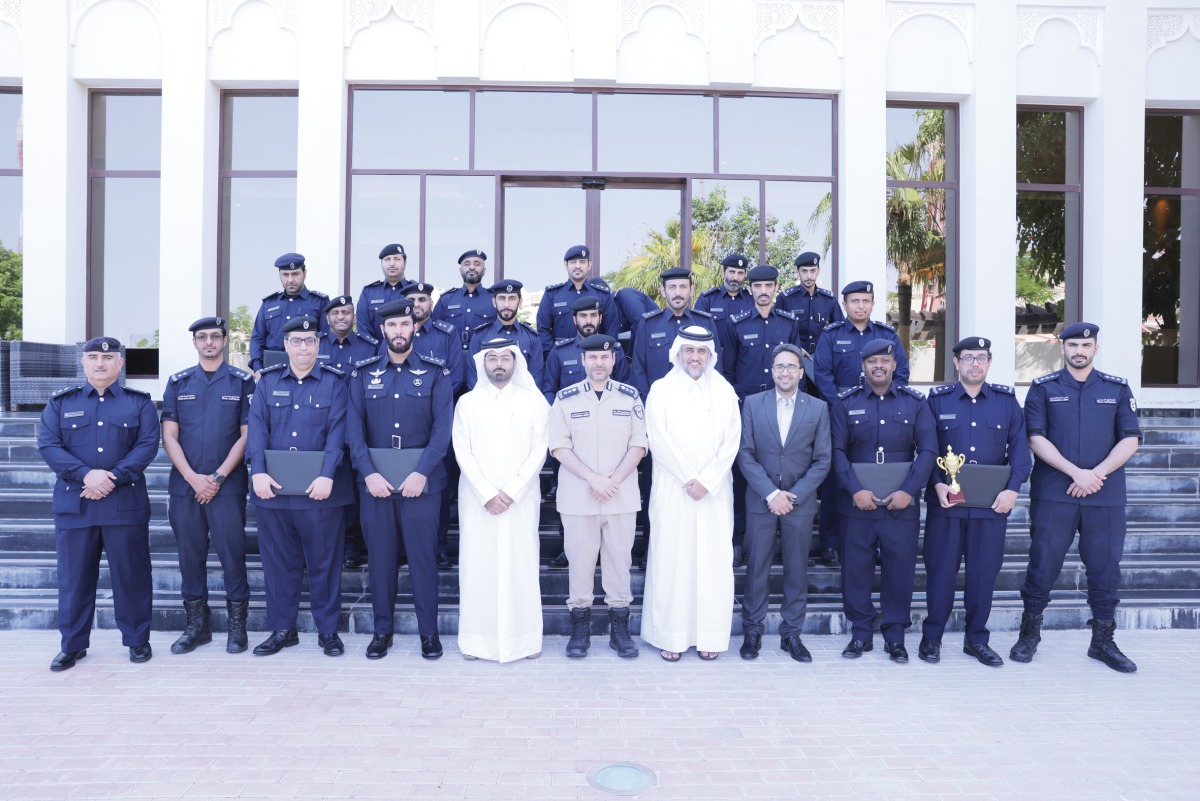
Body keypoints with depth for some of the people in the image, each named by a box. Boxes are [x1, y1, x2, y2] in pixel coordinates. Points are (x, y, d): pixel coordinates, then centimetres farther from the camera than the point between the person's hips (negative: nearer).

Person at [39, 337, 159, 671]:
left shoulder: (139, 402, 6)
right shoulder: (61, 402, 10)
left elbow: (148, 445, -4)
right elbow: (47, 444, -1)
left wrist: (113, 477, -16)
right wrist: (86, 475, -16)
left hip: (126, 502, -1)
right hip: (73, 503, 2)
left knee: (131, 574, 4)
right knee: (74, 576, 7)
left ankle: (137, 640, 17)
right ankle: (72, 645, 21)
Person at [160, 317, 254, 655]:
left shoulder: (242, 381, 3)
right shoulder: (178, 383, 10)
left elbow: (246, 435, -2)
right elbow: (169, 436, 5)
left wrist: (219, 477, -10)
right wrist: (193, 478, -7)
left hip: (228, 484, -3)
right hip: (185, 484, 3)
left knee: (231, 551, -1)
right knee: (190, 554, 8)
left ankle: (237, 624, 11)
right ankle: (196, 624, 20)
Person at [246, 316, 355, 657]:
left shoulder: (334, 382, 1)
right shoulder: (267, 382, 9)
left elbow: (337, 431, -8)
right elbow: (257, 427, 0)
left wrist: (327, 475, -20)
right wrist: (258, 471, -14)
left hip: (320, 489, -2)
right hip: (273, 488, 3)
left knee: (324, 561, 5)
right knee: (278, 561, 10)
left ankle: (328, 629, 18)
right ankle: (282, 629, 24)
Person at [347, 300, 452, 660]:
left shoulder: (436, 372, 1)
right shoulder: (363, 373, 7)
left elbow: (443, 428, -6)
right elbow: (354, 428, 1)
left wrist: (421, 473, -16)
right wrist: (369, 473, -12)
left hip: (422, 481, -2)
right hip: (374, 480, 2)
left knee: (423, 556, 3)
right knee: (380, 556, 9)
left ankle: (429, 631, 15)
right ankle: (382, 630, 22)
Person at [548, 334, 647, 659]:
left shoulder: (630, 397, 5)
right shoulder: (565, 398, 2)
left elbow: (638, 445, 2)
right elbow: (559, 447, -2)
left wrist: (614, 480, -10)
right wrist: (593, 479, -12)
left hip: (622, 495, 1)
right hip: (577, 495, -1)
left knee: (619, 559, 6)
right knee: (580, 560, 4)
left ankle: (620, 629, 17)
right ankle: (579, 629, 17)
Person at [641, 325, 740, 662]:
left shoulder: (725, 391, 8)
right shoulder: (661, 389, 3)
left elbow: (731, 442, 1)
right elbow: (659, 441, -5)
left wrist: (705, 480, -10)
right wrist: (688, 480, -10)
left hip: (715, 491, 2)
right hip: (672, 490, -2)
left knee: (714, 560, 3)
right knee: (671, 559, -1)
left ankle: (709, 636, 12)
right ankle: (671, 635, 8)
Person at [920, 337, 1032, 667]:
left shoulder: (1007, 399, 7)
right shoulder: (937, 399, 3)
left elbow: (1019, 447, 1)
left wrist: (1013, 488, -12)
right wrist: (938, 484, -14)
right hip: (946, 501, -1)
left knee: (984, 571, 7)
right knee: (941, 569, 4)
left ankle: (977, 639, 23)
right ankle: (931, 636, 17)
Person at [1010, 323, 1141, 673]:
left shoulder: (1117, 389, 9)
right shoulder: (1043, 388, 3)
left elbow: (1130, 440, 3)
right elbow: (1036, 438, -5)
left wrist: (1098, 473, -11)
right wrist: (1076, 472, -14)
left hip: (1106, 495, 2)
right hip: (1053, 494, -2)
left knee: (1105, 566, 7)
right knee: (1043, 562, 1)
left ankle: (1103, 640, 22)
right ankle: (1029, 633, 16)